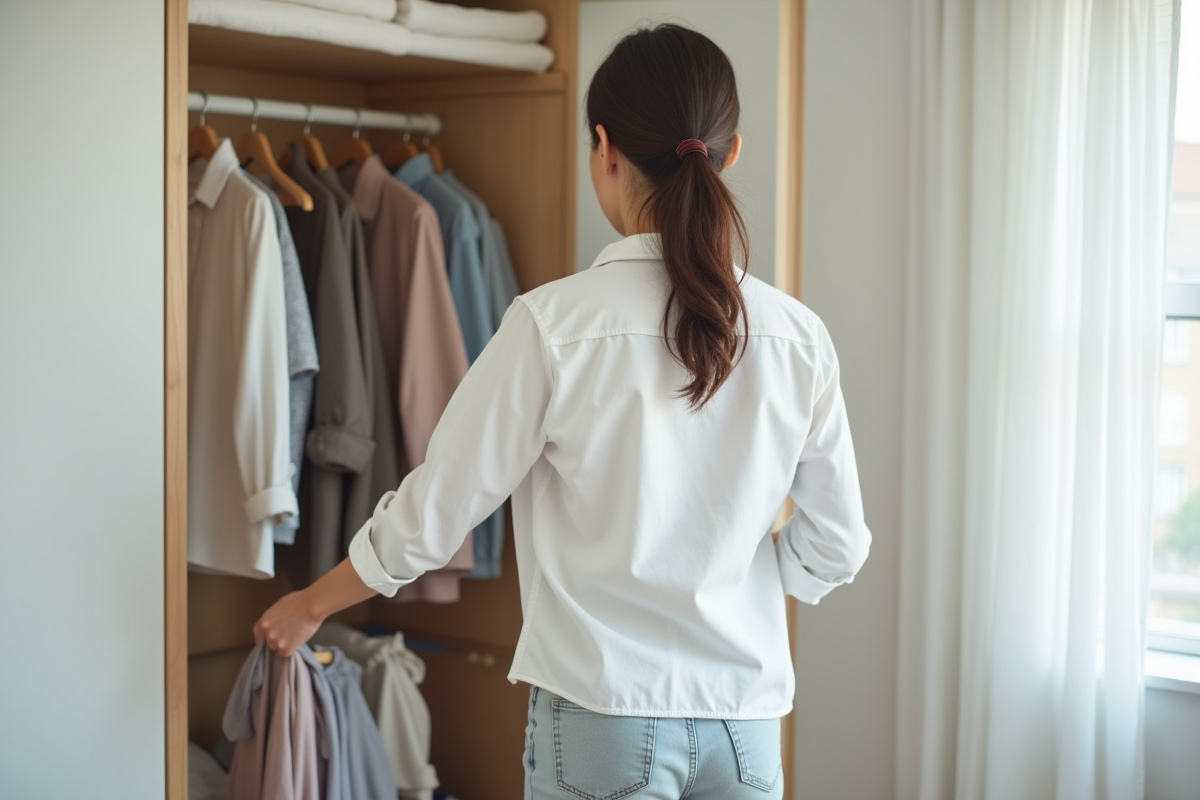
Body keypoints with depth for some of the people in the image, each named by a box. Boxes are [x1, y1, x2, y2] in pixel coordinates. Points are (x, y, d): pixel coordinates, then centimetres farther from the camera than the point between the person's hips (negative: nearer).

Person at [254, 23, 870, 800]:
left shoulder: (554, 325, -14)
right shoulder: (797, 335, -4)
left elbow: (432, 516, -6)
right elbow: (835, 547, 3)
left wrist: (310, 605, 11)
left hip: (606, 713, -3)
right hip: (745, 715, 3)